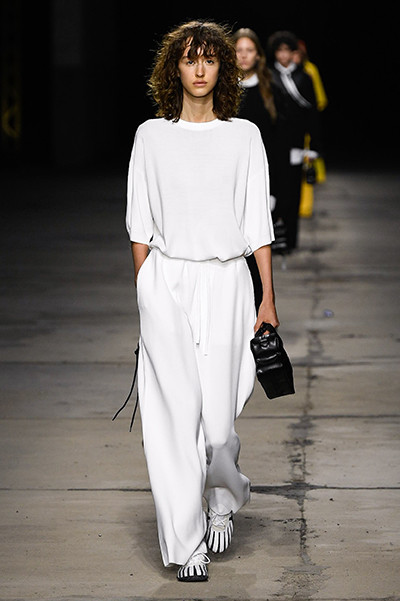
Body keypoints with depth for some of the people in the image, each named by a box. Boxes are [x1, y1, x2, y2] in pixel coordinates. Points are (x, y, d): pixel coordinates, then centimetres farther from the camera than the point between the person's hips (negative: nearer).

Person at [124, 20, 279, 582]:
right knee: (175, 412, -6)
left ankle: (224, 497, 30)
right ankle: (187, 543, 0)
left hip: (225, 283, 0)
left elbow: (258, 225, 5)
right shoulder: (152, 136, 6)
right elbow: (141, 226, 7)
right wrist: (143, 297, 3)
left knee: (218, 414, -3)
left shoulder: (244, 136, 5)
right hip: (166, 282, 0)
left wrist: (268, 300, 1)